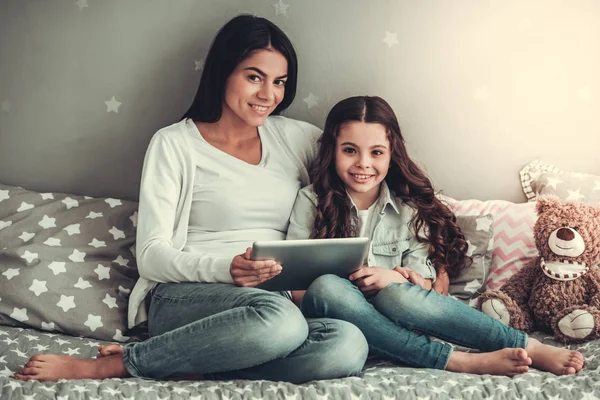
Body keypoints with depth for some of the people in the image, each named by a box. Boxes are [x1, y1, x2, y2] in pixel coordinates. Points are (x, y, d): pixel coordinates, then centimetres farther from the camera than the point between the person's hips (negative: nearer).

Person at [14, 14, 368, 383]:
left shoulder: (297, 139, 14)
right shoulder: (175, 144, 3)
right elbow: (151, 255, -3)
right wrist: (225, 269, -22)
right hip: (183, 298, -4)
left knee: (349, 346, -32)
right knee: (279, 318, -39)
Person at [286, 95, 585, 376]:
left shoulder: (408, 209, 6)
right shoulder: (311, 201, 1)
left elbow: (423, 287, 2)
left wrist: (394, 279, -20)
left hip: (389, 314, 1)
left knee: (398, 295, -35)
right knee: (326, 287, -35)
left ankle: (531, 348, -28)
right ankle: (460, 361, -32)